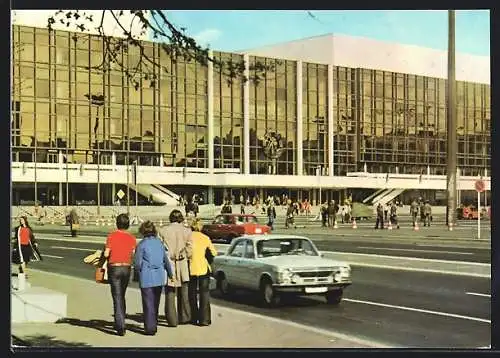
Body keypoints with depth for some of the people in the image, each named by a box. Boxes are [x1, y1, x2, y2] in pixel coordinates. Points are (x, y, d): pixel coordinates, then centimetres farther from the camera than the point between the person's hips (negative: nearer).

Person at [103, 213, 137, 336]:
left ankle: (121, 327, -11)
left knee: (117, 298, -3)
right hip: (127, 268, 3)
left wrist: (106, 253, 12)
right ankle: (120, 323, 28)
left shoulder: (112, 236, -8)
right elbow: (133, 255, -1)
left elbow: (106, 254, -10)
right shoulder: (132, 238, 0)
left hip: (114, 268, -3)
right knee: (122, 296, 19)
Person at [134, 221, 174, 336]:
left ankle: (150, 329, 4)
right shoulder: (160, 242, 5)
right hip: (159, 277, 5)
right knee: (155, 303, 17)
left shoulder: (142, 244, -10)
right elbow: (166, 260, 9)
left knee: (148, 304, 2)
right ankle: (154, 325, 26)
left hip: (146, 278, -5)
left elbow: (137, 262, -9)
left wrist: (137, 275, 8)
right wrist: (171, 274, 20)